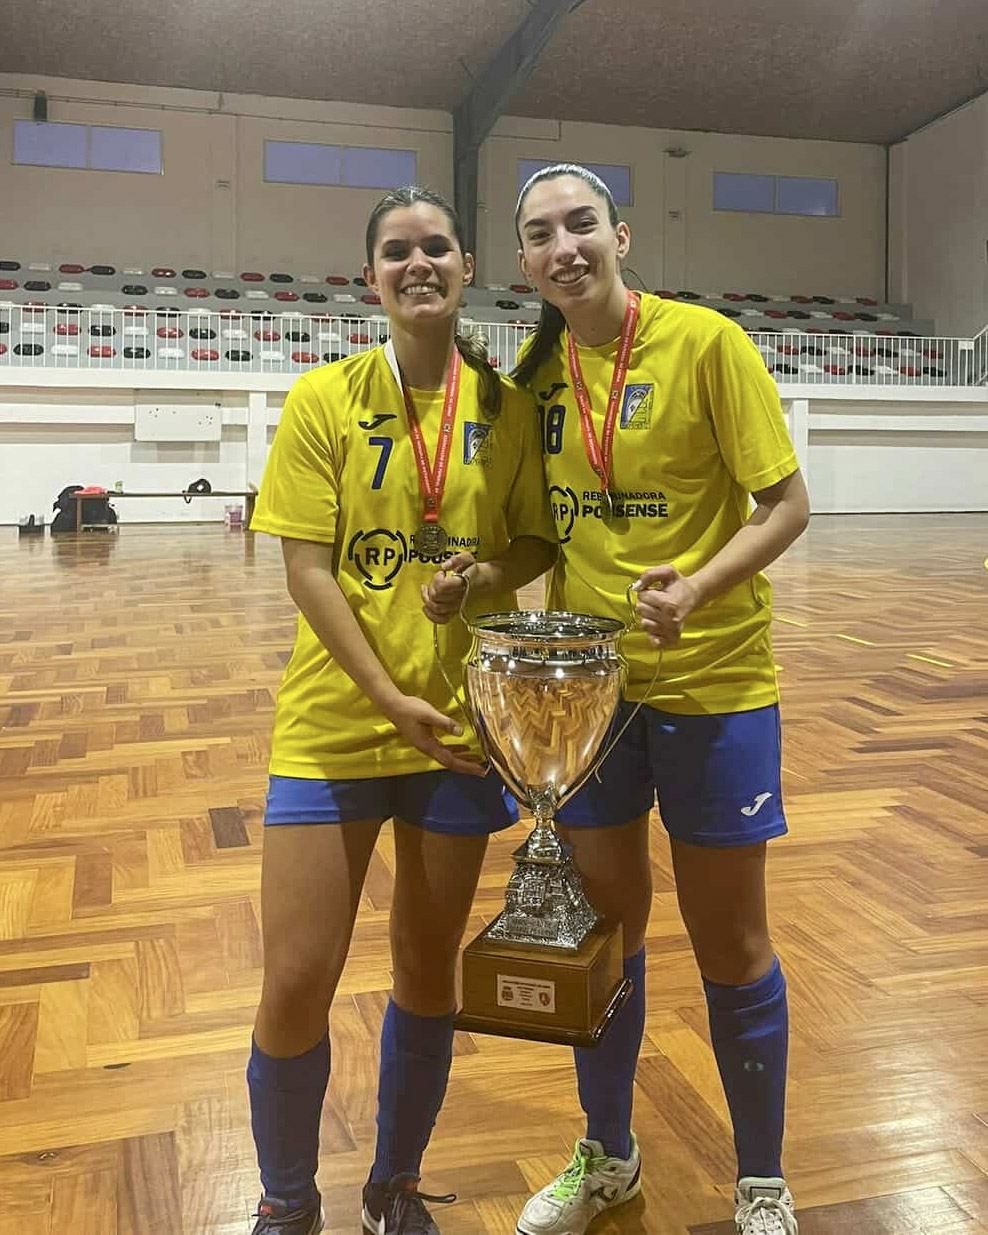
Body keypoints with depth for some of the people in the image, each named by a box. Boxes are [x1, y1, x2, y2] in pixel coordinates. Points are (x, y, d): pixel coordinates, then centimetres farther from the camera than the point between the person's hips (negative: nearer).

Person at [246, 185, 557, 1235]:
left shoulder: (506, 406, 2)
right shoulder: (325, 398, -3)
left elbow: (538, 540, 9)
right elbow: (306, 567, -8)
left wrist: (485, 576, -14)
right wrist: (390, 696, -17)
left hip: (462, 721, 2)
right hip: (334, 717, -1)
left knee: (428, 972, 13)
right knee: (294, 985, -1)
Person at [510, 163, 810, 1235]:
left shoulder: (705, 342, -12)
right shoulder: (535, 369, 3)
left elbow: (786, 505, -11)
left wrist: (695, 587, -26)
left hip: (710, 680, -4)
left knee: (729, 945, 9)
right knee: (603, 926, 16)